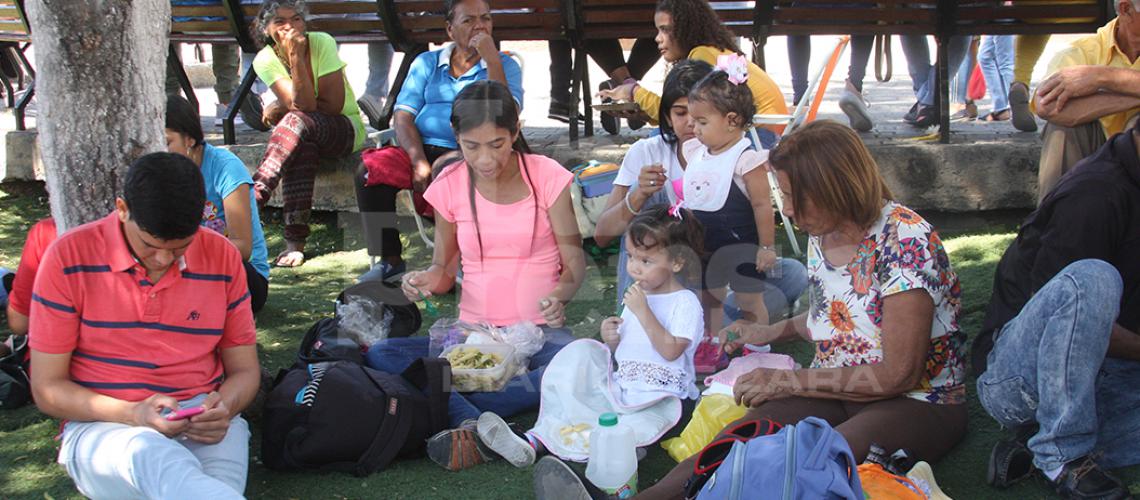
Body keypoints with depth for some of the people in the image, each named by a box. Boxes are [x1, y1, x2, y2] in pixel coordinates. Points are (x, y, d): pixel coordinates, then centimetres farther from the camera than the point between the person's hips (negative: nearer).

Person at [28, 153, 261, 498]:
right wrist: (133, 414, -17)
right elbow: (47, 388, 0)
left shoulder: (222, 257, 4)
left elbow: (244, 370, 12)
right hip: (104, 427, -1)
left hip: (202, 426, 2)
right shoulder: (69, 258, -3)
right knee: (153, 460, -39)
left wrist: (223, 408, -12)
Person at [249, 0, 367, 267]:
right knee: (301, 147, -37)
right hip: (302, 135, 2)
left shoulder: (322, 43, -13)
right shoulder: (265, 60, -7)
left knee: (296, 121, -35)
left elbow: (334, 104, -16)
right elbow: (303, 104, -21)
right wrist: (295, 58, -28)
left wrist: (281, 109, -12)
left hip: (346, 129, -2)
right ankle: (295, 243, -41)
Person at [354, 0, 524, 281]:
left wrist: (491, 57, -11)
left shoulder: (505, 66, 11)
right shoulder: (427, 63, 18)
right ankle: (389, 260, -11)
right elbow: (403, 116, 6)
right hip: (421, 149, 3)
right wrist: (418, 161, -13)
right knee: (369, 173, -24)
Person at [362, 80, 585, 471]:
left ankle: (461, 417, -30)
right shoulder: (449, 185, 2)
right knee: (379, 355, -22)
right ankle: (475, 425, -39)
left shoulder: (546, 176, -4)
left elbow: (574, 259, -2)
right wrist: (428, 280, -14)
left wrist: (561, 294, -24)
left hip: (539, 332, -2)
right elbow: (444, 268, 10)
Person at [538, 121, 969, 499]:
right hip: (837, 389, 6)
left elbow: (898, 375, -20)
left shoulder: (905, 241, -20)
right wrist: (773, 332, 14)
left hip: (921, 403, -6)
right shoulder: (821, 232, 4)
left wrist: (786, 381, -16)